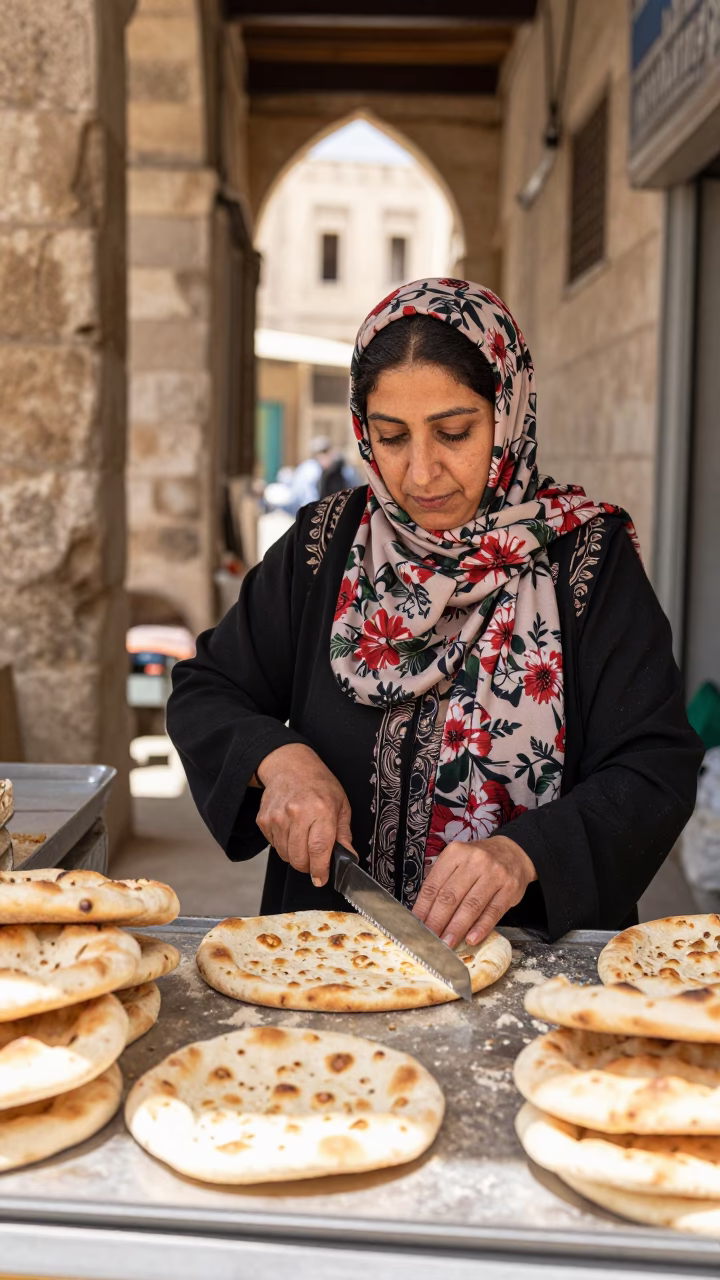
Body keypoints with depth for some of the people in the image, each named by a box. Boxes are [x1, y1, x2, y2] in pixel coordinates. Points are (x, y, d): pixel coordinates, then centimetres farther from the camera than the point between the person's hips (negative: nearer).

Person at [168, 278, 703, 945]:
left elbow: (656, 770, -6)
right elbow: (203, 694, 12)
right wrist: (277, 758, -9)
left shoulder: (585, 554, -2)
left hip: (536, 951, -1)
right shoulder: (326, 546, 5)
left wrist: (523, 852, -22)